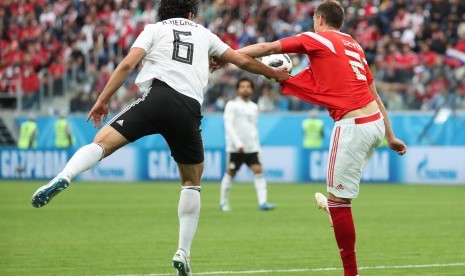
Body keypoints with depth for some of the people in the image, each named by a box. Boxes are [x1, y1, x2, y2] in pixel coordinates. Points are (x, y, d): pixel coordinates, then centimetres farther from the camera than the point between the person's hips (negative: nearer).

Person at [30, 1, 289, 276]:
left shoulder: (155, 29, 20)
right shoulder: (203, 34, 28)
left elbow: (127, 65, 5)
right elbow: (244, 61, 35)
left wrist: (103, 100, 7)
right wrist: (274, 73, 52)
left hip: (158, 97, -2)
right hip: (189, 111, 2)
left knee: (102, 141, -6)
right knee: (192, 182, 20)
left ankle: (63, 178, -38)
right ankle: (184, 252, 13)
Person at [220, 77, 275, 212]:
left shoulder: (254, 107, 14)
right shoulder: (232, 105, -4)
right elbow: (228, 125, -13)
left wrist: (257, 145, 15)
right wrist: (238, 143, -22)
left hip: (251, 147, 4)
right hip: (235, 148, -4)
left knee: (258, 170, -10)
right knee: (230, 174, 3)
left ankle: (262, 202, -17)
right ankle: (223, 203, 17)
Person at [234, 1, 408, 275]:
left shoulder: (317, 39, 2)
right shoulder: (355, 45, 21)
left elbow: (267, 48, 1)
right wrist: (390, 136, 24)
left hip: (353, 125, -7)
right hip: (376, 120, 7)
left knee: (338, 200, -3)